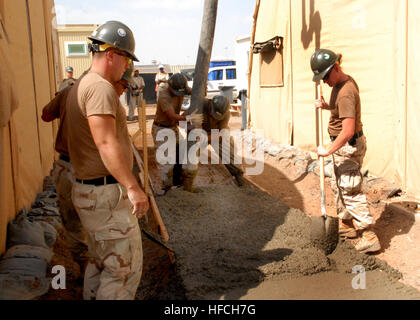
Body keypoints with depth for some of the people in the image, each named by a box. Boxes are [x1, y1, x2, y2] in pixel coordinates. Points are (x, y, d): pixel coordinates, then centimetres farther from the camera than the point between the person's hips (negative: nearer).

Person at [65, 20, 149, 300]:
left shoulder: (79, 87, 14)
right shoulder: (101, 88, -18)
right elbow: (106, 143, -29)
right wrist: (133, 188, -35)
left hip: (88, 189, 11)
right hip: (107, 193, -11)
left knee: (100, 262, 22)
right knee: (125, 266, -2)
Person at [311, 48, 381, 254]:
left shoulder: (345, 93, -26)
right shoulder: (346, 81, 6)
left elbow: (348, 131, -30)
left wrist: (328, 150, -21)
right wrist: (327, 106, 5)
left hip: (348, 146, -10)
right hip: (344, 145, 10)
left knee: (350, 191, -6)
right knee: (339, 186, 20)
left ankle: (369, 237, -1)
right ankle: (346, 225, 35)